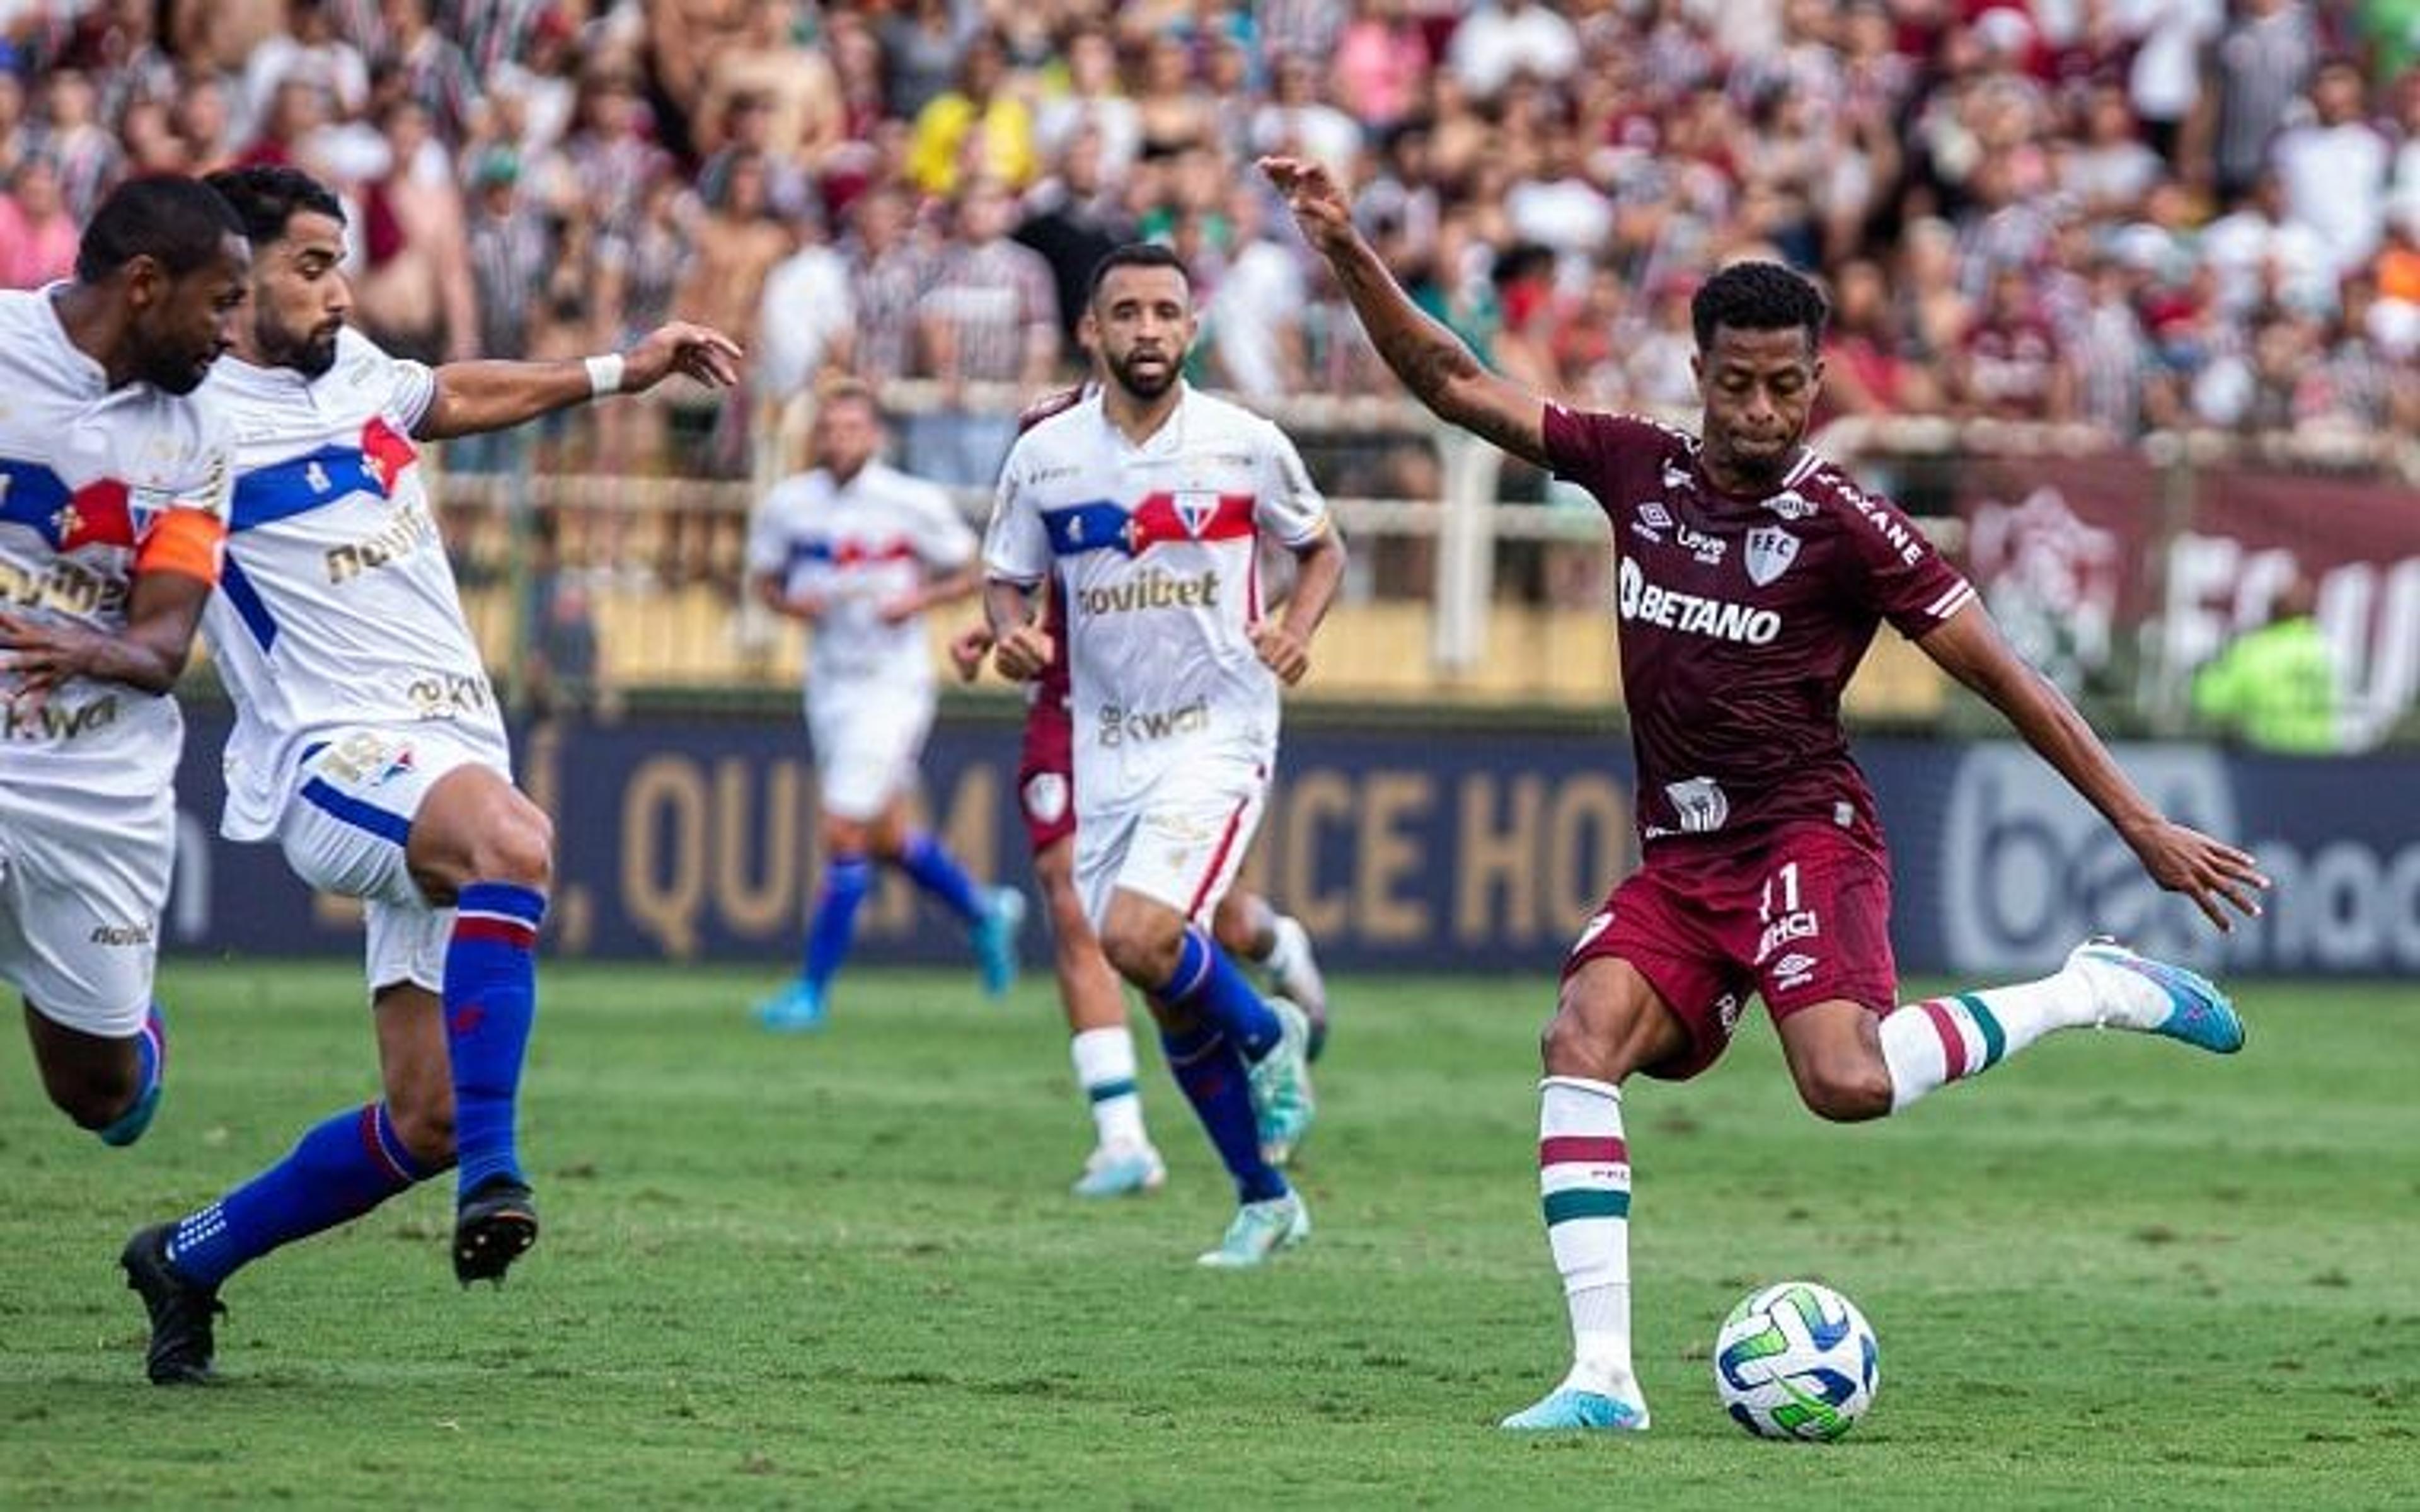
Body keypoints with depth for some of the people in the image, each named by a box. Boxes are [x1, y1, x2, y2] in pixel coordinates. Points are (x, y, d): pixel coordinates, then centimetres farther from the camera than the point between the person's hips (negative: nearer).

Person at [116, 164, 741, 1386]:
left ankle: (191, 1258, 22)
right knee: (512, 838, -40)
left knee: (423, 1120, 3)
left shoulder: (352, 367, 15)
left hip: (453, 749, 8)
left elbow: (458, 397, 36)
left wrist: (616, 372, 36)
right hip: (338, 756, -8)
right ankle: (492, 1169, -41)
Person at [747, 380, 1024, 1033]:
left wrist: (919, 599, -17)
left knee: (844, 834, -11)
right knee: (886, 838, 14)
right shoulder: (789, 504, 3)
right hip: (829, 683, 6)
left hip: (891, 685, -6)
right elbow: (765, 580, 13)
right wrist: (790, 601, -9)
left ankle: (813, 990, -2)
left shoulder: (914, 504, -9)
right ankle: (984, 911, 41)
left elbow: (970, 574, 1)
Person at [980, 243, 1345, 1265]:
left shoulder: (1245, 446, -4)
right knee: (1171, 997, 7)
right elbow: (1006, 580, 11)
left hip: (1219, 732, -4)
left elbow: (1321, 548, 11)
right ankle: (1264, 1199, 24)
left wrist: (1296, 629, -8)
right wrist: (1012, 634, -12)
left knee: (1140, 939, -25)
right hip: (1107, 749, 4)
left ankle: (1266, 1035, 6)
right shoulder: (1044, 458, 0)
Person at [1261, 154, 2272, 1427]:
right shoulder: (1639, 469, 5)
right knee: (1582, 1041, -20)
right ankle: (1603, 1375, -20)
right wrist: (1349, 255, 0)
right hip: (1678, 859, 5)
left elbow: (2000, 675, -6)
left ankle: (2094, 993, -6)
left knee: (1845, 1081, -29)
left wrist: (2142, 825, -8)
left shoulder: (1843, 526, -9)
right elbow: (1453, 385, 11)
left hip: (1805, 839, -5)